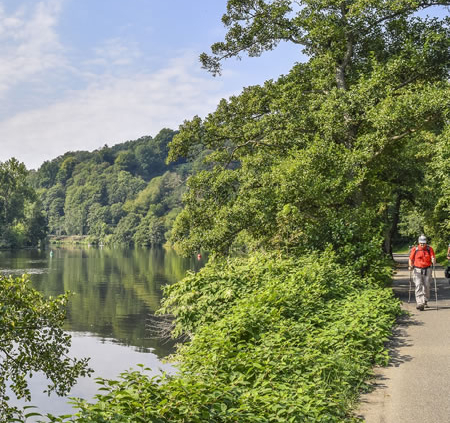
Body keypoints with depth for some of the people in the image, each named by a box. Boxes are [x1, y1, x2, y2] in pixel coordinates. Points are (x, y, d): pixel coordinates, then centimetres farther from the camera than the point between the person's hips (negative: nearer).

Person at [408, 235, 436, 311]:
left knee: (426, 286, 9)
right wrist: (411, 266, -13)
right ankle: (420, 303, -16)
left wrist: (433, 260, -28)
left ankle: (425, 301, 31)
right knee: (418, 286, -12)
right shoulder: (414, 250, -2)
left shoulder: (430, 249, 0)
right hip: (417, 270, -2)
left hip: (427, 270, 2)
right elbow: (411, 259, 4)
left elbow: (433, 258, -5)